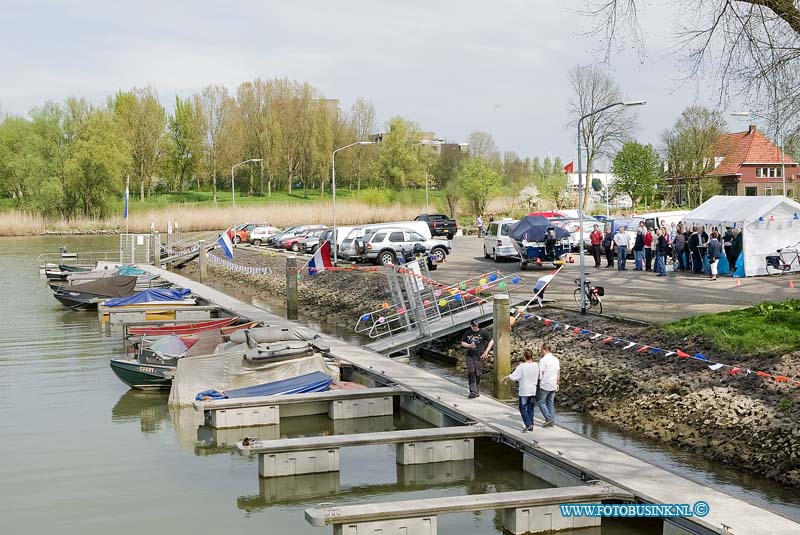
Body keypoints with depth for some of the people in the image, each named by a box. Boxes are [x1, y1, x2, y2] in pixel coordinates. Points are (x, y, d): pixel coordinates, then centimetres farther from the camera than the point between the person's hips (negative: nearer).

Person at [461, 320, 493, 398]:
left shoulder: (482, 333, -1)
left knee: (477, 374, 3)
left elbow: (491, 341, 3)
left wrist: (486, 352, -3)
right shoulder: (467, 333, 8)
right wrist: (469, 345, -8)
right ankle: (473, 391, -13)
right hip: (470, 356, 2)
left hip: (479, 356, -2)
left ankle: (475, 391, 18)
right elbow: (462, 343, 13)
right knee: (471, 373, -10)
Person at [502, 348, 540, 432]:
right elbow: (539, 377, 7)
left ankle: (528, 424, -10)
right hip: (533, 391, 5)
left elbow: (513, 376, -14)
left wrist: (505, 378, 5)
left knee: (522, 408, 4)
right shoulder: (537, 365, -4)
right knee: (531, 409, 13)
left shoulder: (522, 366, -17)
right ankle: (531, 426, 16)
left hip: (524, 391, -5)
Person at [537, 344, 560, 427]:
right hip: (553, 385, 7)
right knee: (551, 402, 13)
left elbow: (540, 374, -15)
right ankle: (551, 421, 13)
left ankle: (549, 419, -6)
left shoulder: (543, 360, -16)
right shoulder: (556, 359, 7)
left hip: (544, 385, -7)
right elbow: (558, 373, 12)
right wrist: (557, 384, 20)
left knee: (542, 402, 5)